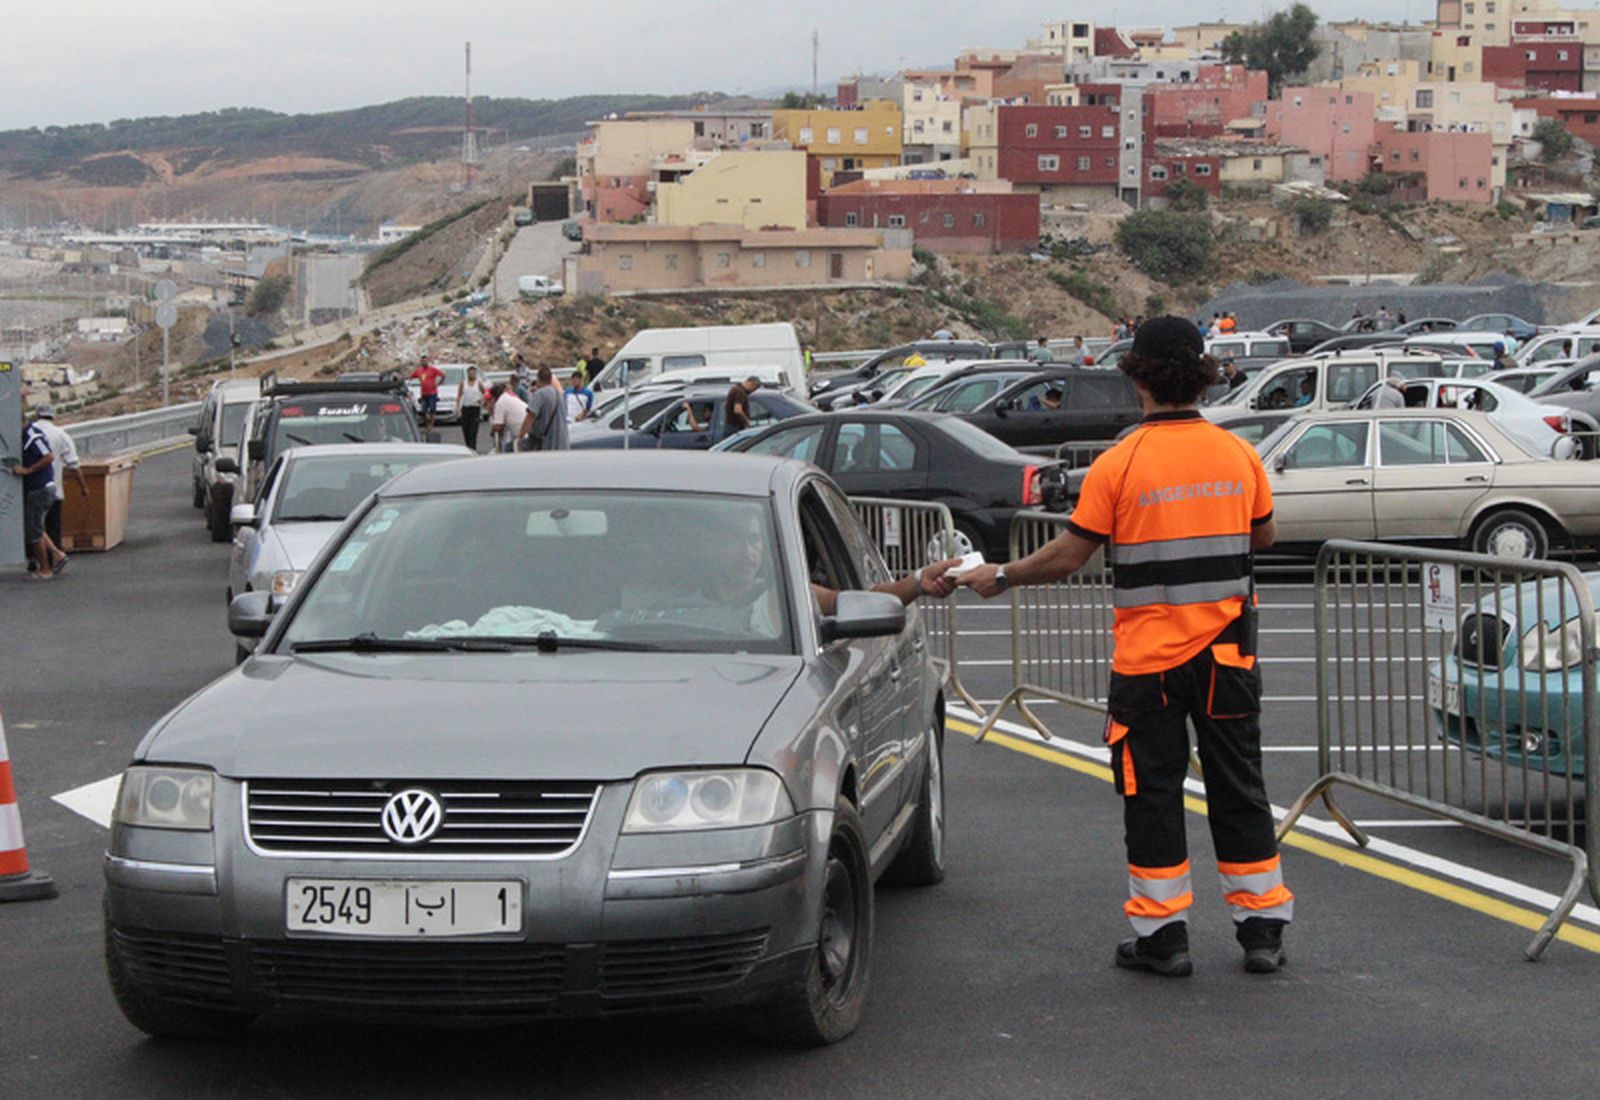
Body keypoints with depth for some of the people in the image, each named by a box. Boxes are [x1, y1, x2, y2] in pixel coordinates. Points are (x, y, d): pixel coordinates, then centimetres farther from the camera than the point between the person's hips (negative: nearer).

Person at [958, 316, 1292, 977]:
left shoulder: (1121, 464, -12)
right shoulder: (1238, 456, 0)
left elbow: (1068, 557, -9)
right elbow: (1264, 537, 15)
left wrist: (1002, 577, 5)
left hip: (1148, 656, -3)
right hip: (1227, 652, 3)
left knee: (1153, 793, 6)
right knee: (1239, 788, 11)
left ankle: (1163, 934, 8)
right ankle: (1262, 928, 15)